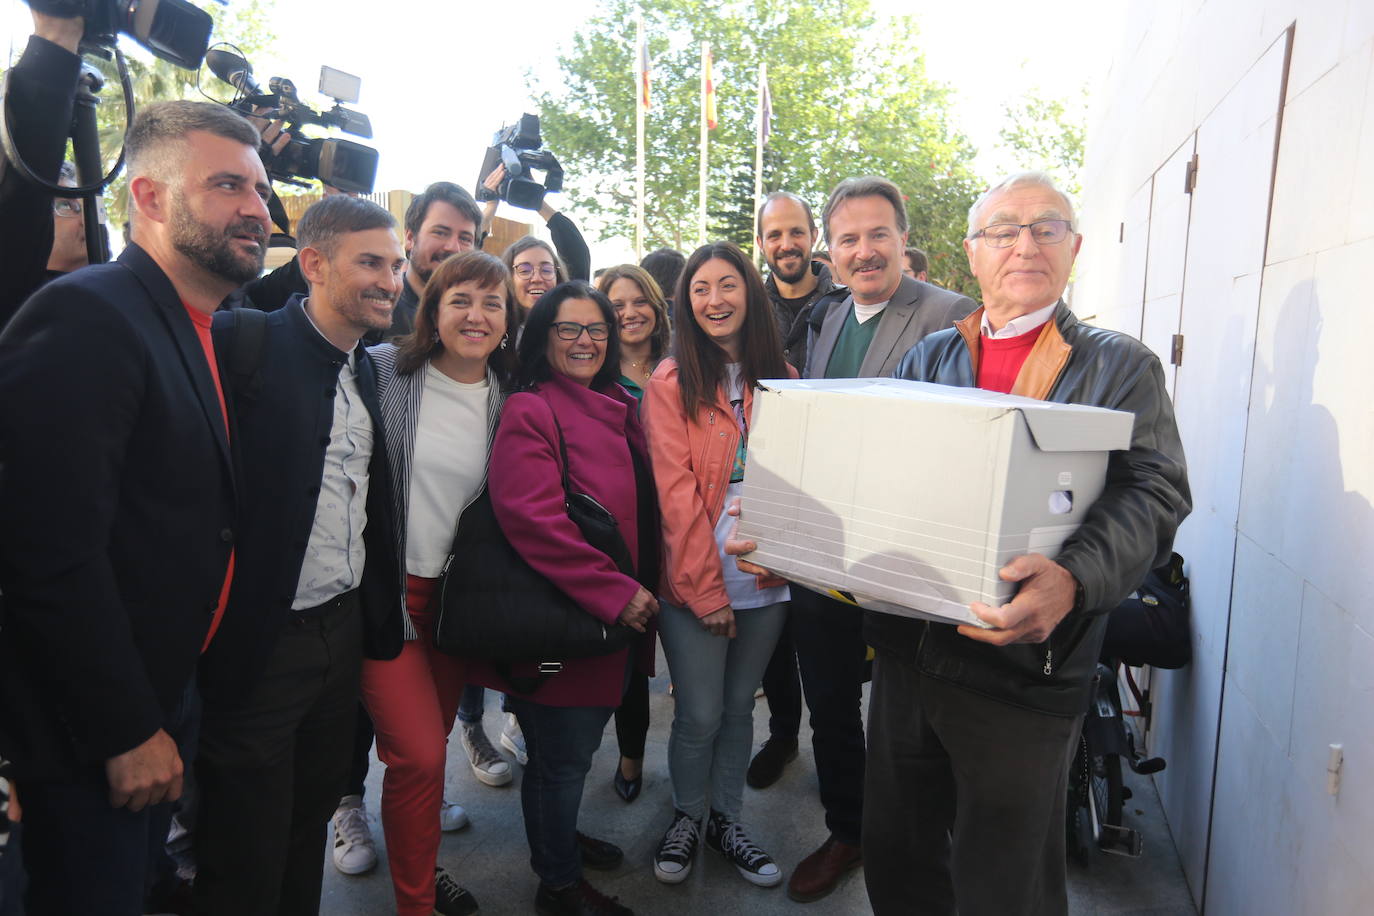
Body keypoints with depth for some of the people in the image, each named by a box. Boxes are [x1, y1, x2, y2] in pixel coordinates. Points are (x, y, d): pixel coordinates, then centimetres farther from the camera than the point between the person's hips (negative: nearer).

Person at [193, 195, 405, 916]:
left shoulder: (366, 371, 10)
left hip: (343, 634, 7)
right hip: (260, 642, -6)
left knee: (309, 829, 22)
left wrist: (379, 620, 11)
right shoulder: (243, 341, -14)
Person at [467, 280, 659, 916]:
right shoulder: (530, 411, -14)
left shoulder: (619, 410, 12)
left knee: (578, 745, 22)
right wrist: (615, 592, -24)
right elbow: (532, 517, -25)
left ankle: (558, 837, 45)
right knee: (563, 755, 8)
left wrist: (640, 589, 9)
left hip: (619, 615, 8)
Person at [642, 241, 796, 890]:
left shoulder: (781, 378, 7)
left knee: (739, 706, 15)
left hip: (766, 579, 3)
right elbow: (676, 490, -10)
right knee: (700, 715, 3)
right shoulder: (671, 382, -5)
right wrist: (705, 588, -14)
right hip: (695, 583, -3)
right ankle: (685, 819, 29)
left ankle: (726, 820, 35)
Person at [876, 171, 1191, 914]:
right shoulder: (928, 358, 12)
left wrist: (1074, 579, -32)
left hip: (1022, 668, -3)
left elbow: (1152, 495, -12)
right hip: (905, 648, 4)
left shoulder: (1121, 366, 1)